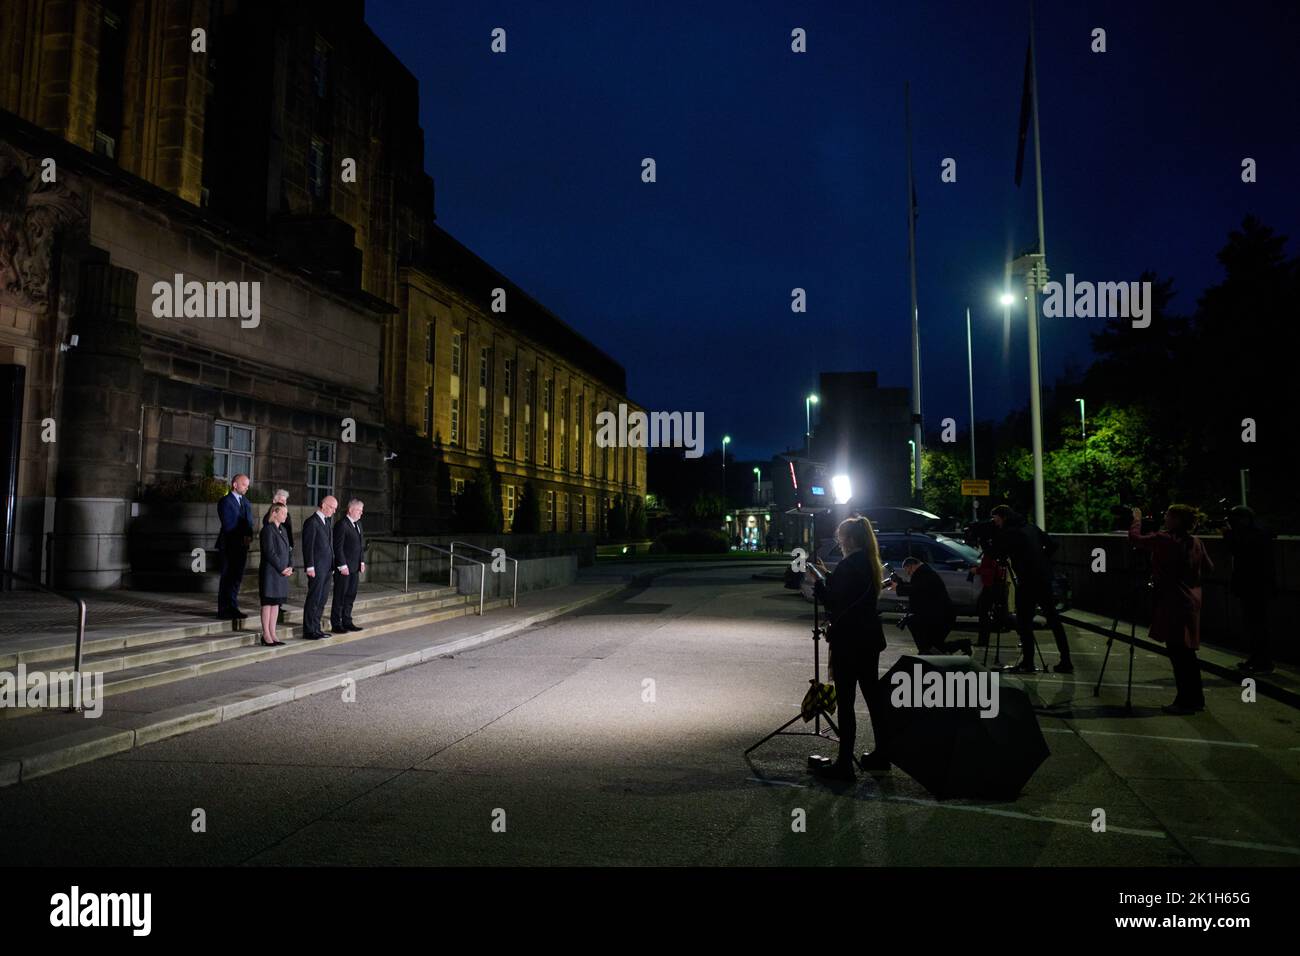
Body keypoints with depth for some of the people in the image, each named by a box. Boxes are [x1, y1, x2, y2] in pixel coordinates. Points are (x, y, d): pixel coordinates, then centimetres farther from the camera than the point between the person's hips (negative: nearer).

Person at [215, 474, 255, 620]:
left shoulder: (245, 502, 17)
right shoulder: (225, 501, -7)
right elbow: (228, 524, -14)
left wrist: (249, 536, -5)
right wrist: (242, 537, -16)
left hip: (242, 544, 7)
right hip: (230, 545, -7)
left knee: (237, 577, 10)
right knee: (227, 578, -2)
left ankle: (232, 608, 16)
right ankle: (224, 610, 3)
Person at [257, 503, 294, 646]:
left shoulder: (282, 529, 15)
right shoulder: (267, 529, -11)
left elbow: (288, 550, 15)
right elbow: (270, 552, -17)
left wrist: (290, 567, 1)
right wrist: (282, 569, -15)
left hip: (282, 573, 8)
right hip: (270, 572, -8)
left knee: (276, 603, 10)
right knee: (267, 603, 0)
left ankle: (272, 634, 16)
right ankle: (266, 635, 5)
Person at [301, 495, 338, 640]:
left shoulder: (327, 522, 16)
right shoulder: (311, 522, -11)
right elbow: (308, 546, -14)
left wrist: (332, 566, 16)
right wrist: (310, 567, -17)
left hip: (327, 568, 8)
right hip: (317, 568, -8)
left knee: (321, 600, 12)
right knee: (314, 599, -3)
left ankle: (316, 628, 19)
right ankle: (309, 631, 3)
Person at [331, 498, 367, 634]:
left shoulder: (358, 524, 14)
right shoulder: (341, 524, -13)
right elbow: (338, 547, -16)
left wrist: (362, 562, 12)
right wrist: (342, 565, -18)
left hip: (355, 567, 8)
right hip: (344, 567, -8)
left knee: (350, 596, 13)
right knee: (340, 597, -1)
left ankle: (347, 622, 21)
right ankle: (336, 625, 6)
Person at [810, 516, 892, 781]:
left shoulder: (847, 566, -18)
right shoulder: (870, 565, 10)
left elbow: (832, 603, -17)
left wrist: (818, 579, -5)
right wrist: (827, 575, 21)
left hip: (848, 641, -9)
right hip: (870, 639, 9)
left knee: (845, 700, -4)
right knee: (873, 695, 17)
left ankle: (844, 764, -1)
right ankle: (881, 755, 28)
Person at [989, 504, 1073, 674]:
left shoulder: (1009, 532, -8)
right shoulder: (1031, 527, 15)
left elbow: (997, 553, -10)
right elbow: (1052, 545, 16)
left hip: (1027, 581, -8)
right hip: (1044, 578, 8)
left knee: (1024, 622, -2)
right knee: (1053, 619, 11)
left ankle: (1027, 663, -2)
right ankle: (1065, 661, 13)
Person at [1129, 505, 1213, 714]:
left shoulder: (1164, 540, -16)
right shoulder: (1196, 542, 6)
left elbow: (1135, 537, -8)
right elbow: (1208, 568, 14)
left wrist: (1137, 518, 9)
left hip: (1172, 603, -8)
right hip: (1191, 601, 8)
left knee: (1177, 653, -3)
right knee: (1186, 652, 16)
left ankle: (1185, 701, 1)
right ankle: (1196, 699, 23)